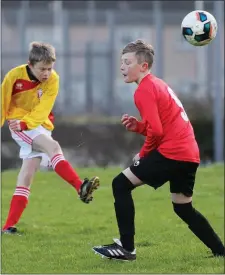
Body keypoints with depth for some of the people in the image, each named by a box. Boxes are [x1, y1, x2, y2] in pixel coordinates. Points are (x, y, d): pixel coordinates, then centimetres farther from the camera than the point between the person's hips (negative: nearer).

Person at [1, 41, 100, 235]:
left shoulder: (53, 79, -10)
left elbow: (43, 110, -16)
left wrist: (25, 123, -32)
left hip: (40, 125, 4)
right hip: (19, 124, -4)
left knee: (27, 174, 0)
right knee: (53, 146, -29)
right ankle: (80, 187, -45)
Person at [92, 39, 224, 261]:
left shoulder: (144, 90, -9)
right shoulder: (158, 85, 21)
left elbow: (156, 130, -18)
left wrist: (143, 153, -3)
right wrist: (137, 126, 8)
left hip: (171, 152, -10)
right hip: (190, 153, 10)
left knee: (121, 184, -4)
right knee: (183, 208, 21)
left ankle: (126, 248, -6)